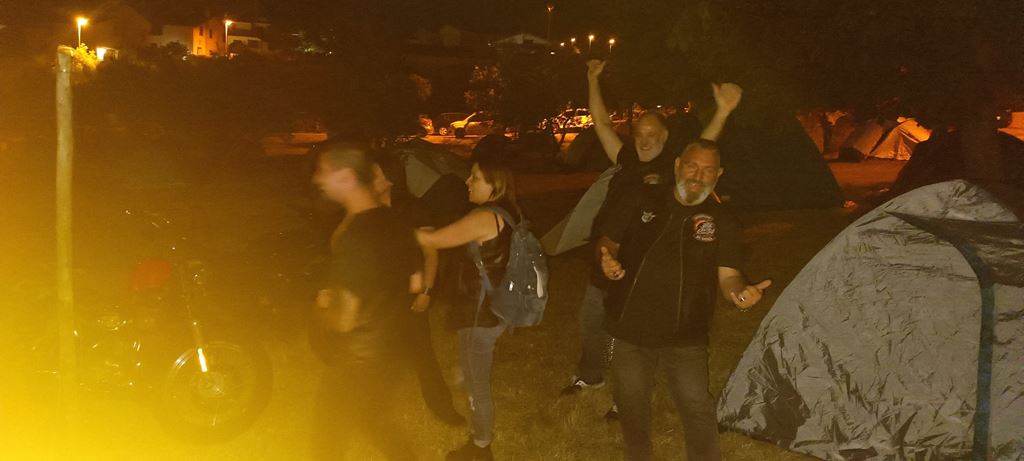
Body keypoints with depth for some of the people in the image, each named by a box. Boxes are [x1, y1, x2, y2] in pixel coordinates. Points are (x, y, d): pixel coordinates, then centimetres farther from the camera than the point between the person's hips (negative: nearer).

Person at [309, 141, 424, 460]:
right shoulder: (395, 224, -3)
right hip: (393, 350, 7)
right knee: (377, 421, 30)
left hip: (357, 362, -7)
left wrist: (319, 313, -5)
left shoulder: (352, 237, -28)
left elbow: (344, 320, -26)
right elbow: (416, 284, 11)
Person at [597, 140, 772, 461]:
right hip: (630, 329, 2)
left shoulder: (722, 222, -1)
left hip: (685, 338, -1)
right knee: (631, 405, 16)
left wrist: (739, 291, -29)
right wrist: (607, 260, -17)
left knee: (697, 408, -3)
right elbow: (608, 243, 7)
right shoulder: (641, 202, -1)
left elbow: (727, 275, -5)